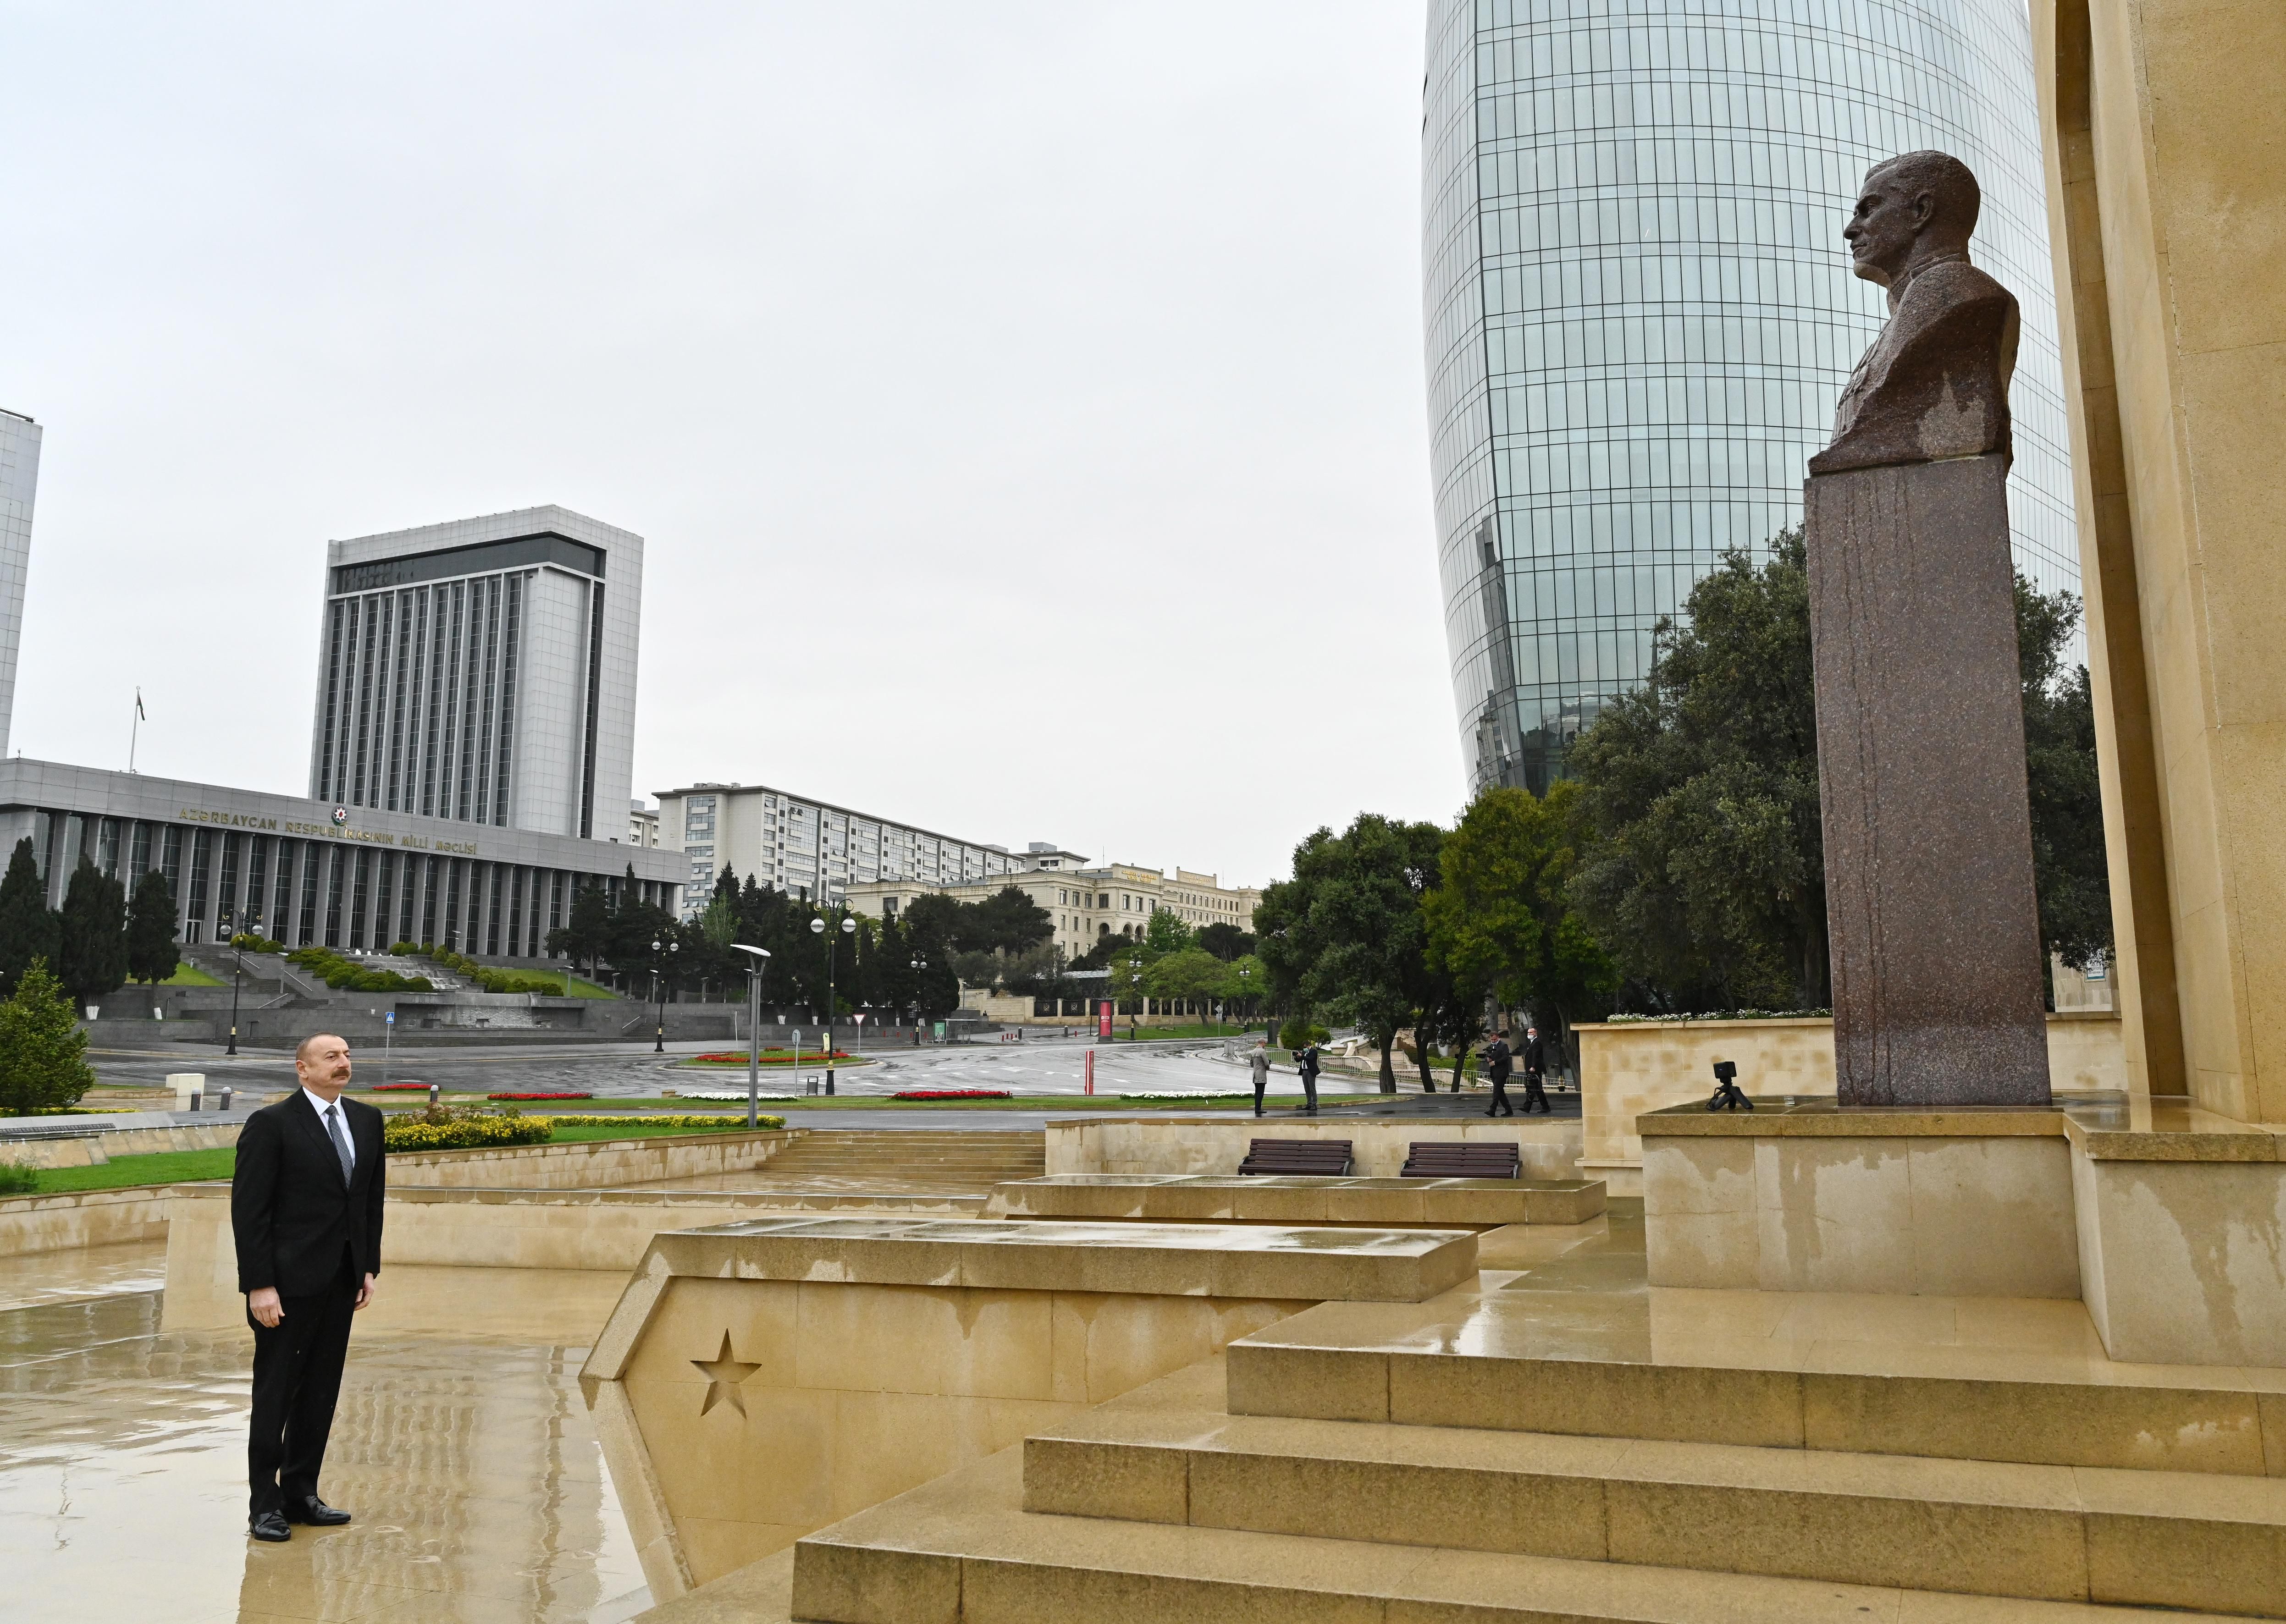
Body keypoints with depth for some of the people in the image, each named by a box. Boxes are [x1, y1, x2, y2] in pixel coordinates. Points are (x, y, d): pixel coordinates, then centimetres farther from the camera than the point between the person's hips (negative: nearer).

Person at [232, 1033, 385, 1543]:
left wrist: (369, 1267, 7)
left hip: (342, 1281, 6)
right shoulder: (271, 1124, -9)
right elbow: (249, 1210, -11)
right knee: (275, 1395, 4)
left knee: (320, 1393, 12)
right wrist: (259, 1285, -15)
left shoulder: (367, 1120, 9)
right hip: (289, 1283, -6)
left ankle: (301, 1492, 23)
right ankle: (264, 1504, 15)